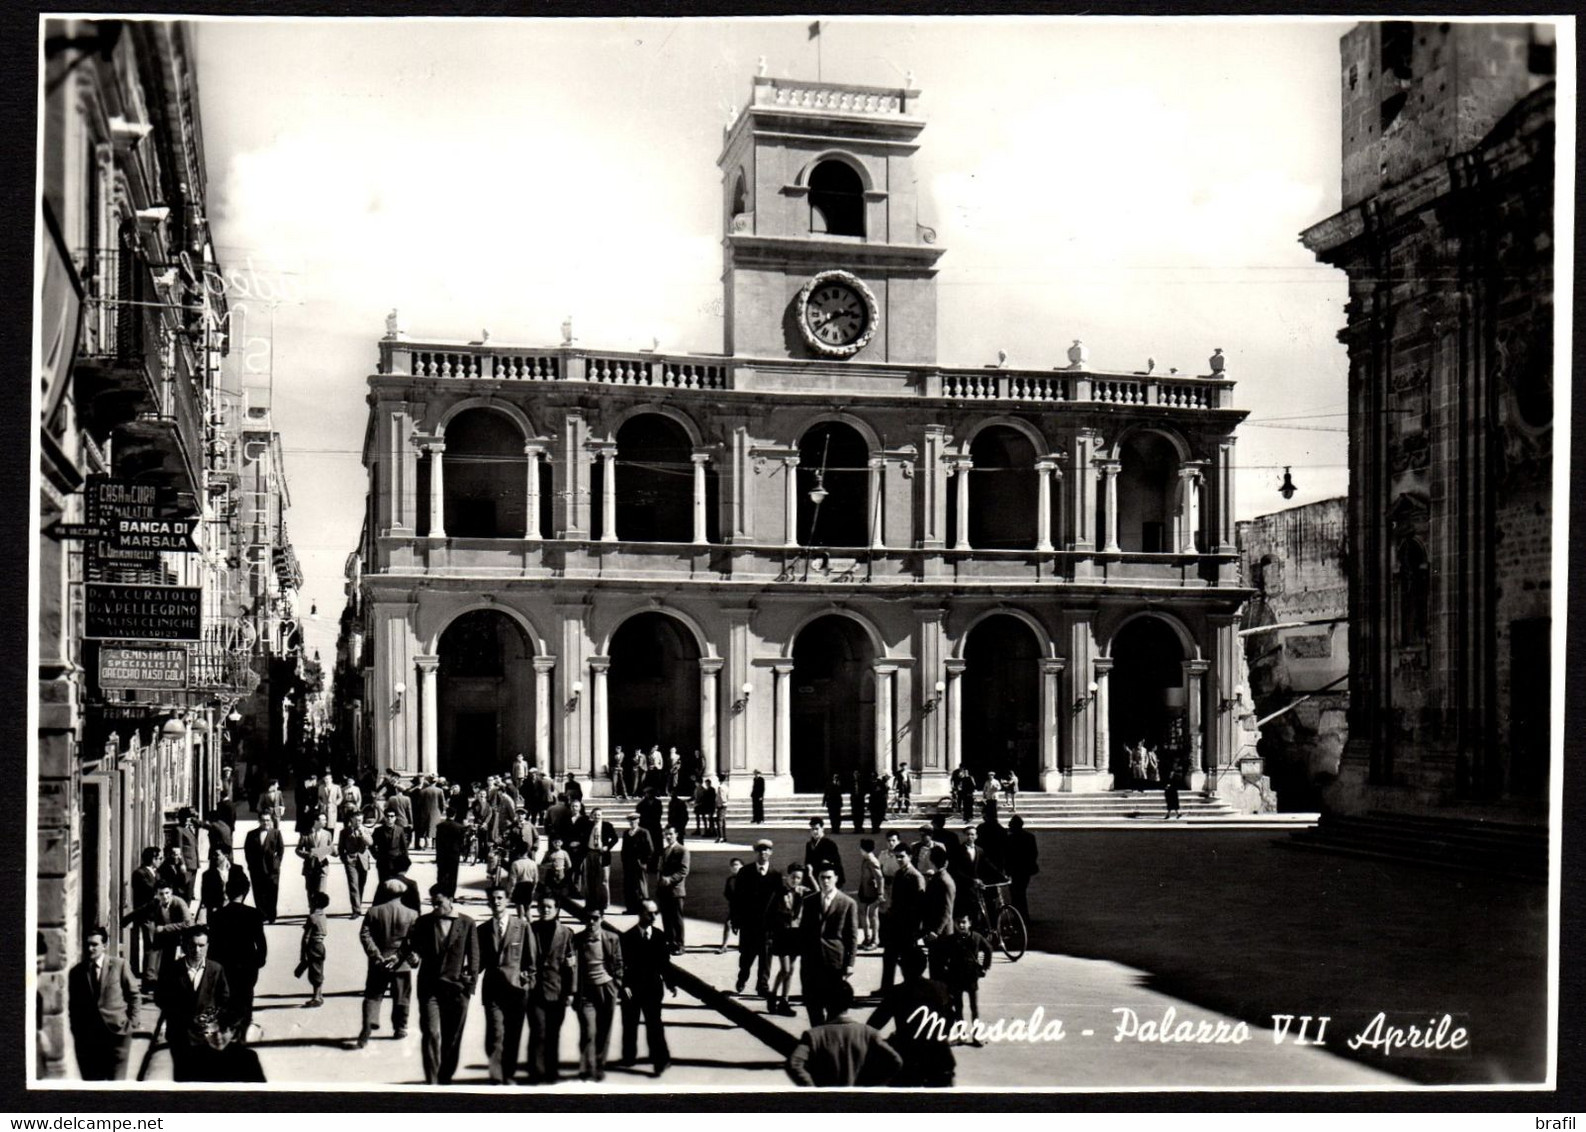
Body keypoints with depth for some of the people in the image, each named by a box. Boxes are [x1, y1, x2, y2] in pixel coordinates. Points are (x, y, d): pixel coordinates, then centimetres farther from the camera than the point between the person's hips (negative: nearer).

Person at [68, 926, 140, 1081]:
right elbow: (72, 1006, 13)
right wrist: (77, 1033, 6)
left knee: (117, 1081, -3)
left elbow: (134, 996, 5)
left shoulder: (119, 965, -1)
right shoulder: (76, 972, 6)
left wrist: (131, 1023, -1)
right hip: (87, 1037, 2)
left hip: (116, 1032, -2)